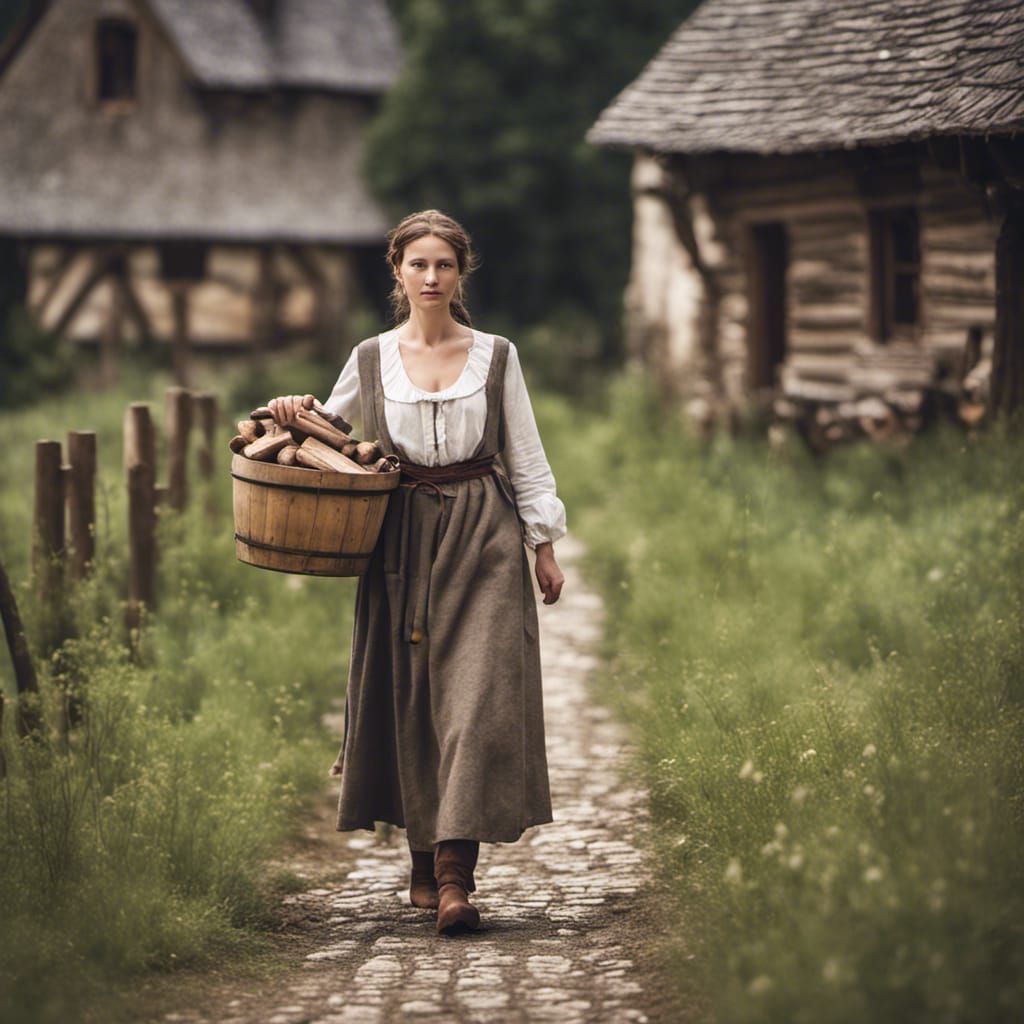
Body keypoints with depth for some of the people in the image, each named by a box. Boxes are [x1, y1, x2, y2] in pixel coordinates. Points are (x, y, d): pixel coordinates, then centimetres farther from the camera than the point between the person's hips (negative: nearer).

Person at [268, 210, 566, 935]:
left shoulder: (496, 357, 5)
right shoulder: (371, 359, 7)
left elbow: (526, 456, 9)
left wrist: (545, 546, 6)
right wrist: (293, 416, -3)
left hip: (483, 538, -1)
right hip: (403, 541, 2)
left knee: (476, 697, -12)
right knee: (409, 697, 3)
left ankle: (455, 874, -18)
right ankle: (425, 860, 18)